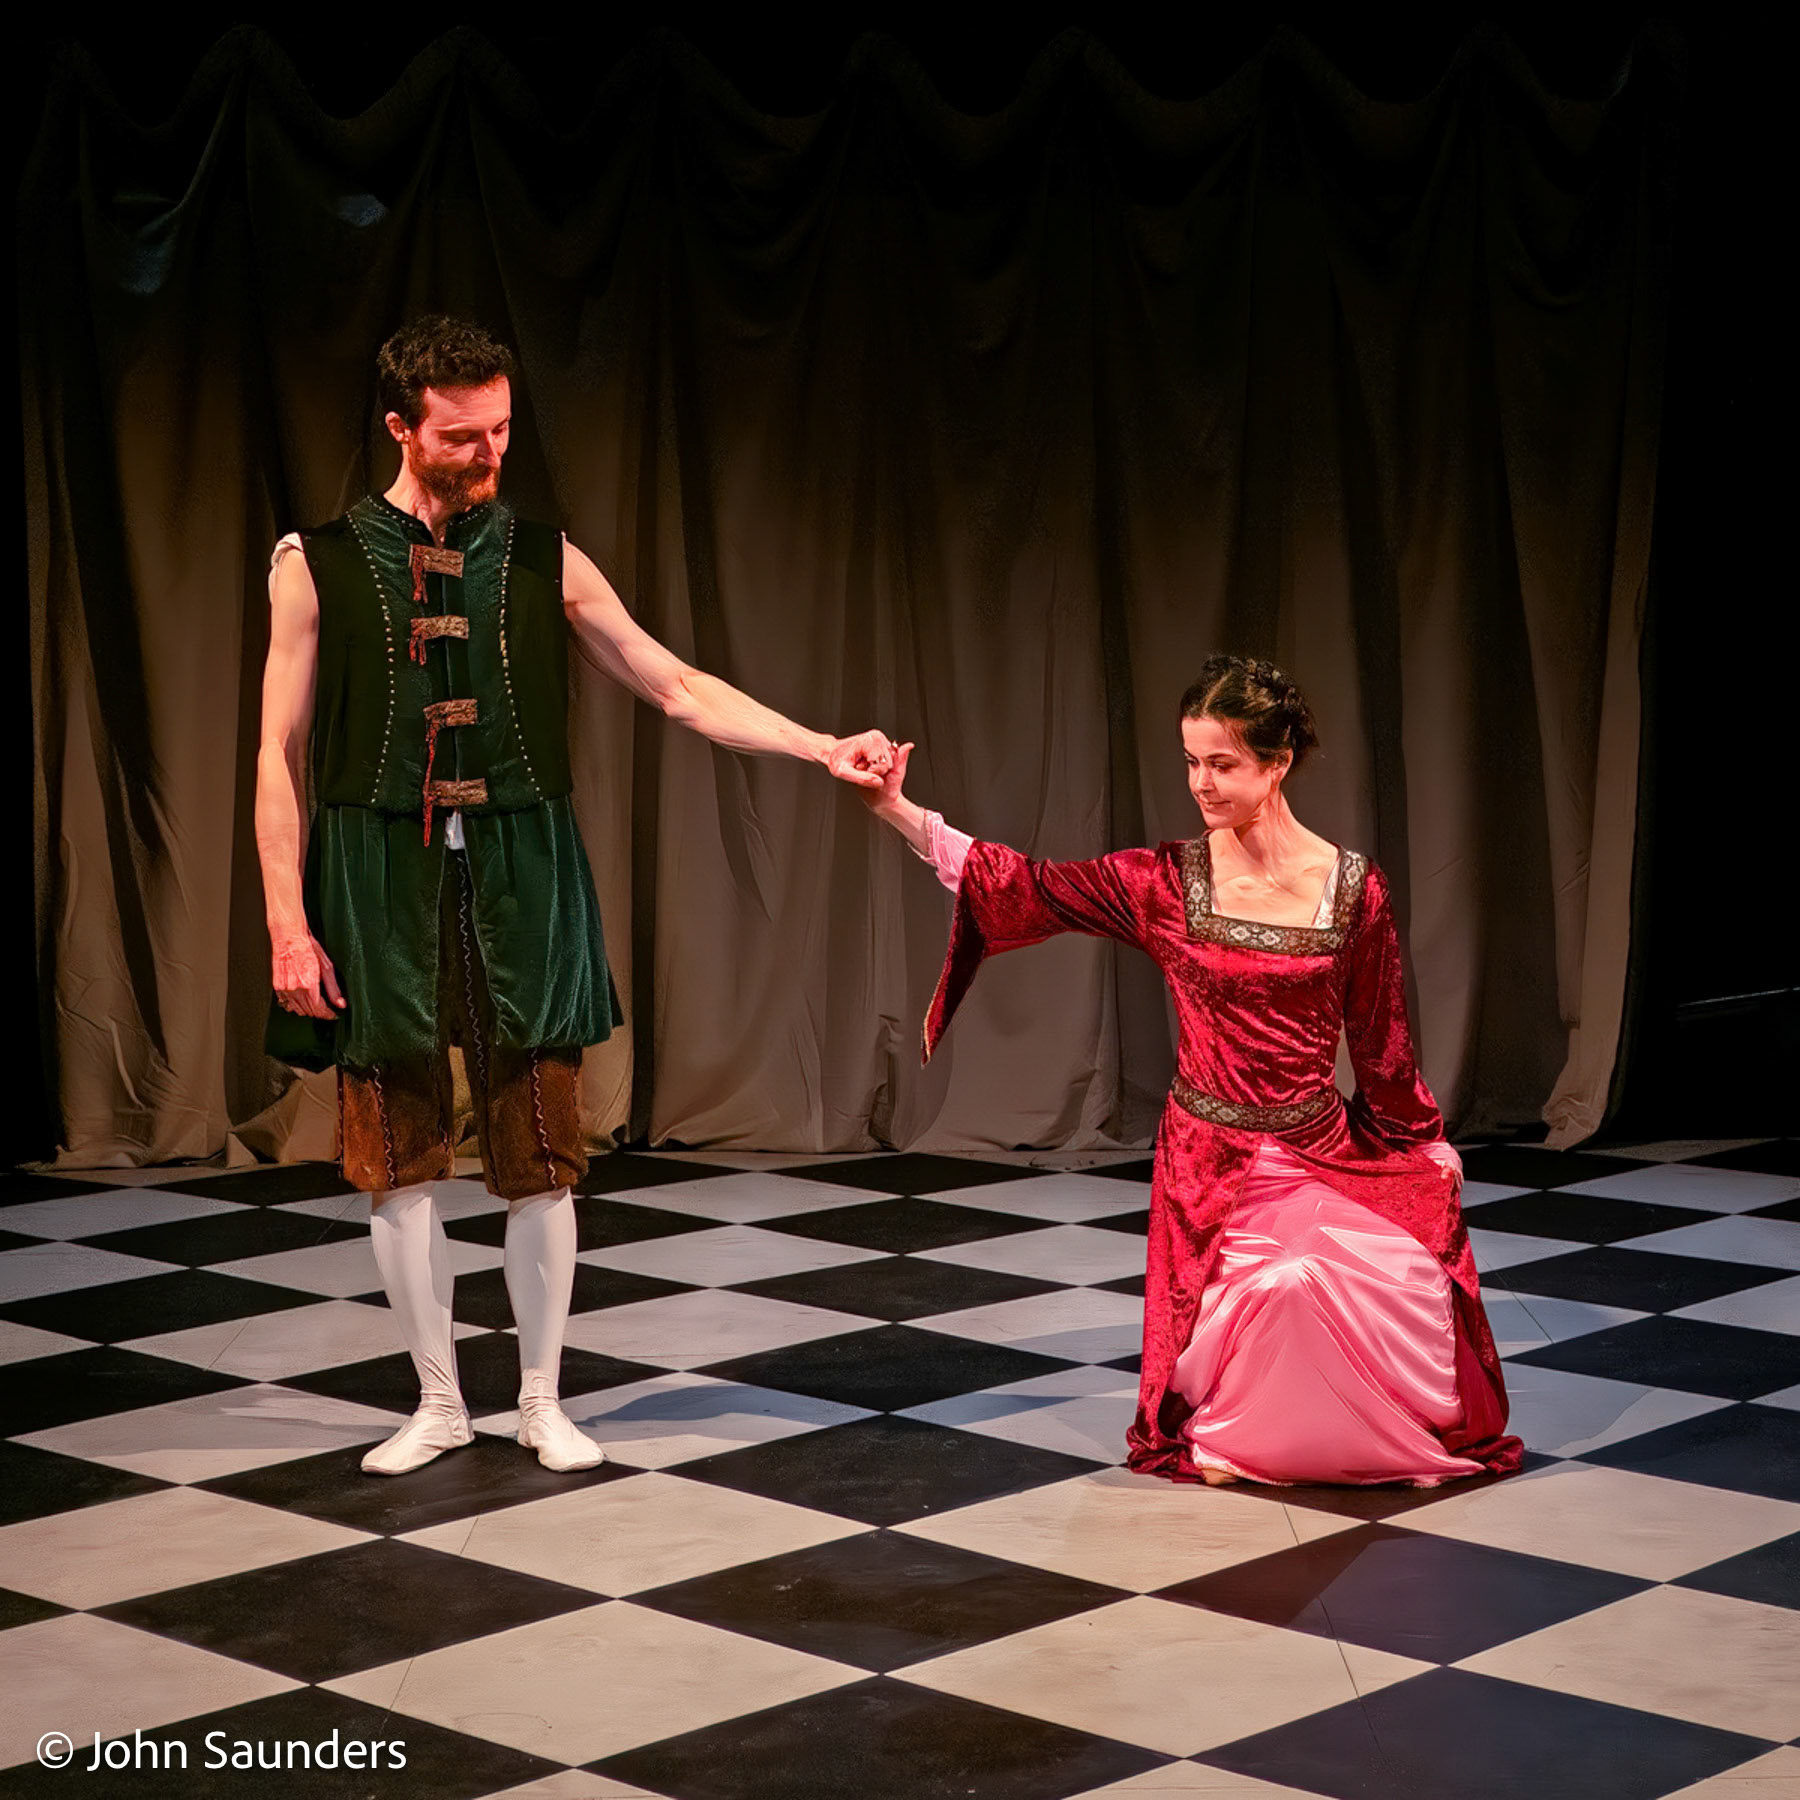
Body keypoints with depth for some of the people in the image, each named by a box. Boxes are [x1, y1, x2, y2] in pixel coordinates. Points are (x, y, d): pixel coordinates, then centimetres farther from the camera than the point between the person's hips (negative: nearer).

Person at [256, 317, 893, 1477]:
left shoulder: (545, 562, 5)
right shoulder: (318, 564, 0)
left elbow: (679, 688, 6)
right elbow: (281, 753, 0)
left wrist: (824, 749, -3)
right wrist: (289, 924, -6)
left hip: (521, 880, 1)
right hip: (380, 879, -1)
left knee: (540, 1157, 3)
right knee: (398, 1157, 4)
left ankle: (543, 1402, 18)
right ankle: (439, 1403, 20)